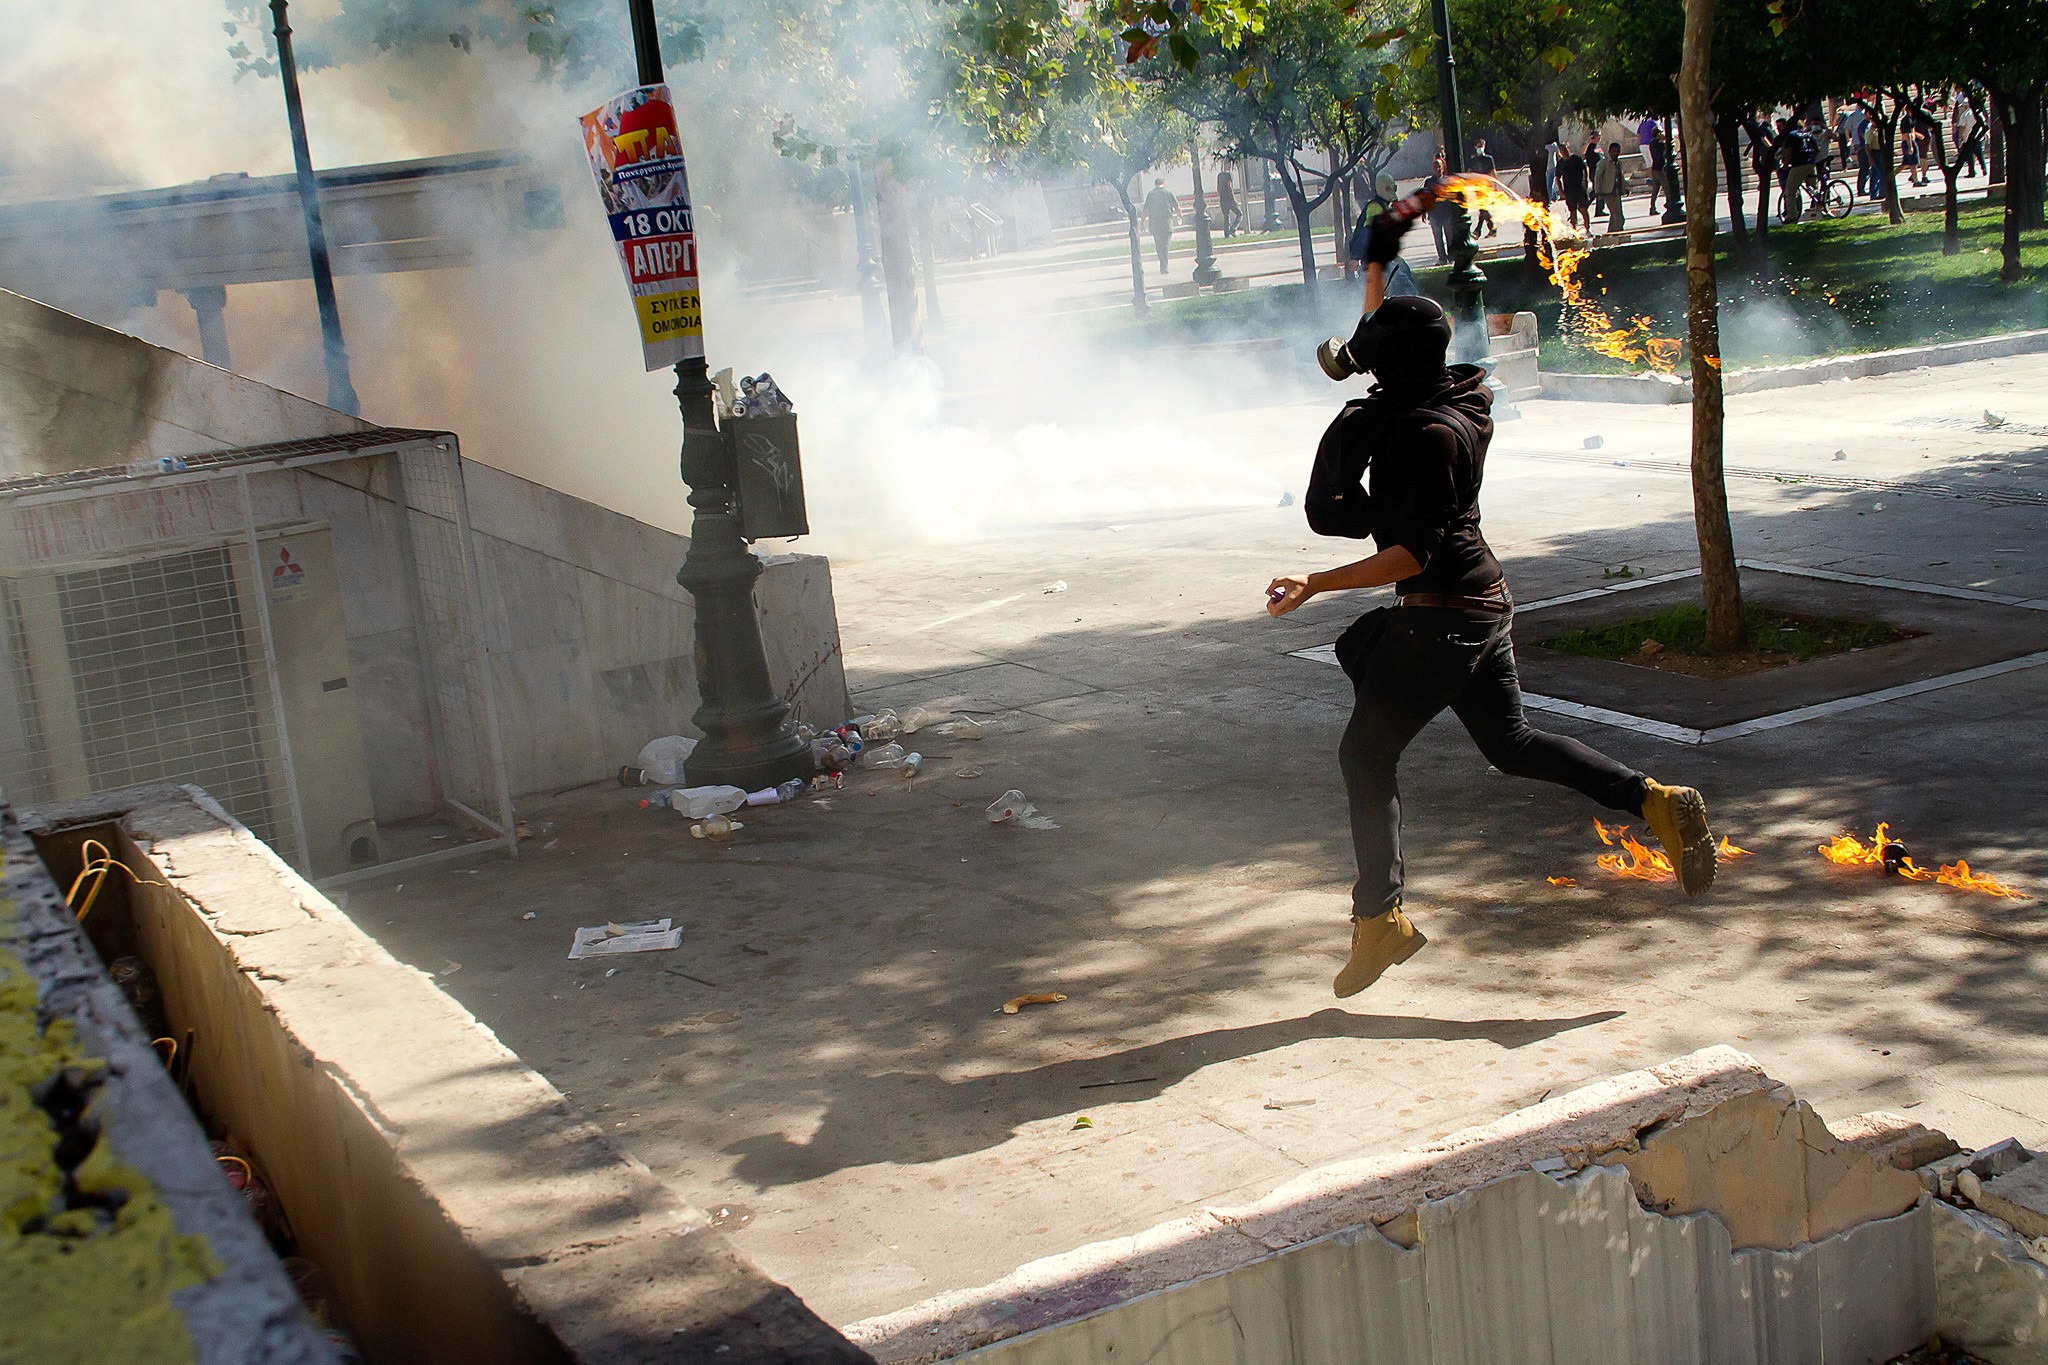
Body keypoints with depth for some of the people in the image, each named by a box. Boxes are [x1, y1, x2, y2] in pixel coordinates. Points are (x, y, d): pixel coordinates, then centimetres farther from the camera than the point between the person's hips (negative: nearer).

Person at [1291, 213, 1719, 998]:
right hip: (1483, 603, 10)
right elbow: (1382, 339, 27)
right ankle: (1656, 802, 10)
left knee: (1367, 752, -1)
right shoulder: (1440, 398, 6)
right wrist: (1378, 263, 31)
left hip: (1442, 615, -10)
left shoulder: (1429, 435, -21)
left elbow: (1411, 554, -24)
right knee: (1510, 742, 19)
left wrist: (1319, 584, -27)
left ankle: (1381, 918, 2)